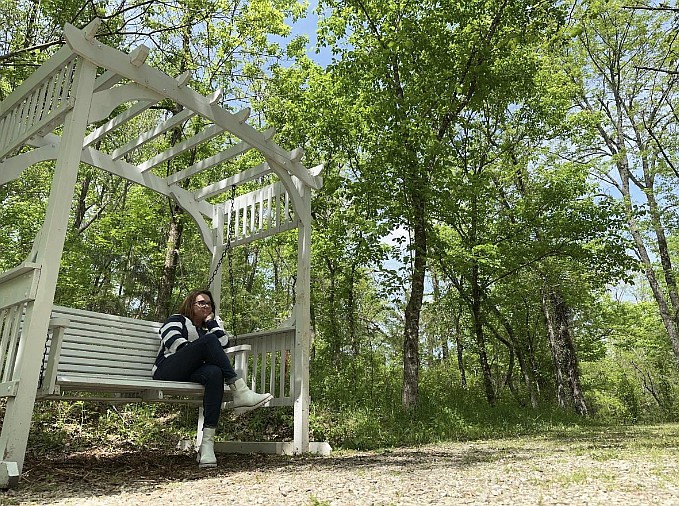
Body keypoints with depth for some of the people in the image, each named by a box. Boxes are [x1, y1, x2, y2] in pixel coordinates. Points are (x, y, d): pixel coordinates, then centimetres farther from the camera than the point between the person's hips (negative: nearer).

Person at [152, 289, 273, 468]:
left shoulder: (209, 328, 34)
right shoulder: (177, 320, 19)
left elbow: (224, 343, 11)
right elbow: (175, 343, -4)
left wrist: (212, 321, 16)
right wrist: (199, 351, -6)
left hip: (192, 373, 4)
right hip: (168, 371, -4)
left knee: (215, 373, -35)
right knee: (209, 340, -28)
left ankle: (207, 443, -44)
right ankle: (240, 392, -38)